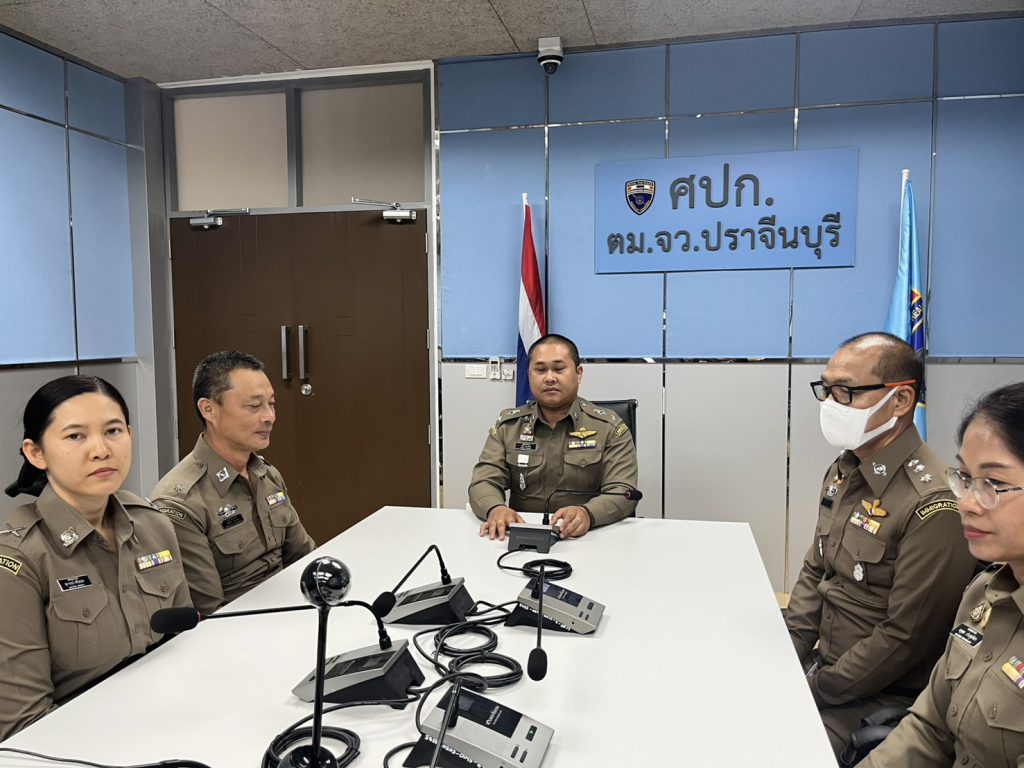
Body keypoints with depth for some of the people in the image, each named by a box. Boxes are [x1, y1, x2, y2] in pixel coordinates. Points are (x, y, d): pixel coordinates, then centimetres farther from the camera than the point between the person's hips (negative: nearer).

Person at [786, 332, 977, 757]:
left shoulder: (932, 506, -24)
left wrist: (815, 690, -14)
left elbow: (905, 638, -21)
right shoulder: (844, 470, 4)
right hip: (823, 664, 7)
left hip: (883, 698, -7)